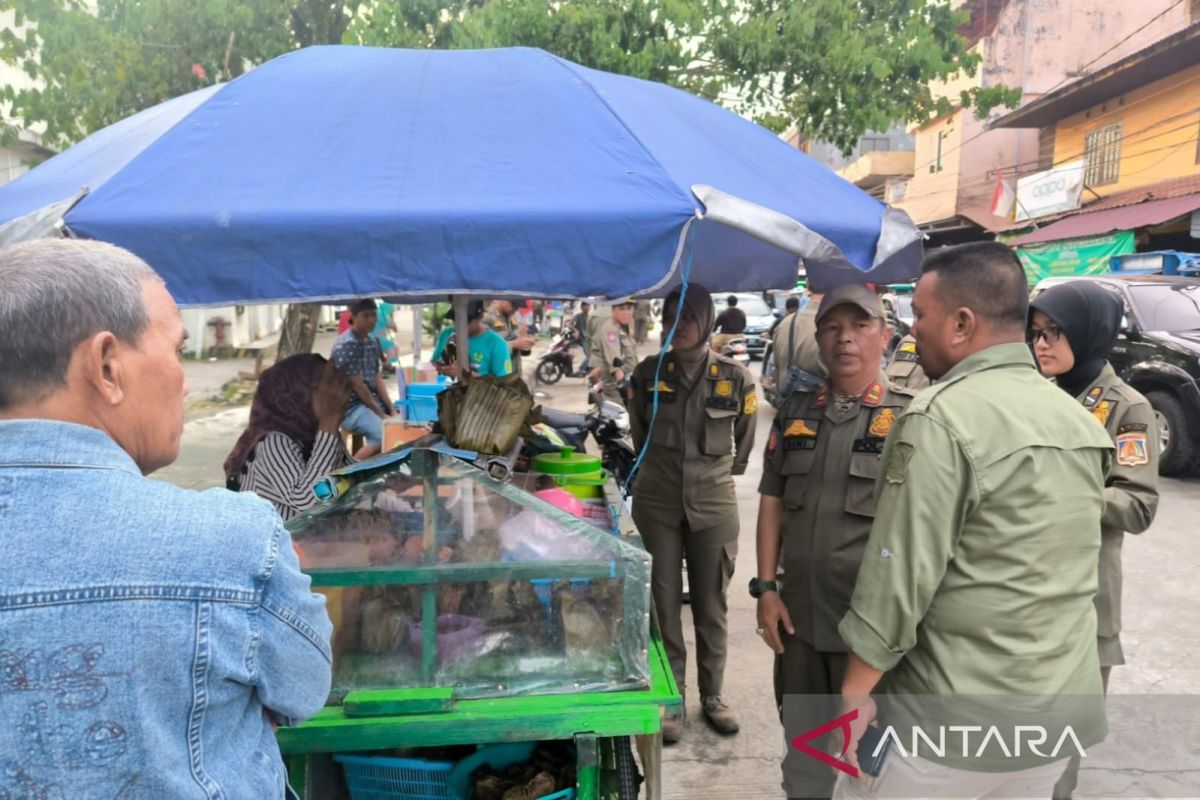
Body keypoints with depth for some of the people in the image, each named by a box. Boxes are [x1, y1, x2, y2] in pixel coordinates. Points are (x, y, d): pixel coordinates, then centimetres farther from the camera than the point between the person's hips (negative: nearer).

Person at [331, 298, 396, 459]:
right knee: (385, 433, -29)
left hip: (373, 401, 9)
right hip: (350, 406, -9)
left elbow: (377, 379, 8)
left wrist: (391, 409, -2)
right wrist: (381, 414, -15)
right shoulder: (346, 345, -16)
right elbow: (358, 385, -17)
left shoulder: (372, 342, 10)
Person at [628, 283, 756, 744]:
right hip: (657, 505, 1)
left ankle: (713, 697, 27)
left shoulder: (735, 377, -5)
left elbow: (744, 444, 9)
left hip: (713, 506, 0)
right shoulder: (647, 373, -2)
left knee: (711, 606, 10)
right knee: (664, 605, 5)